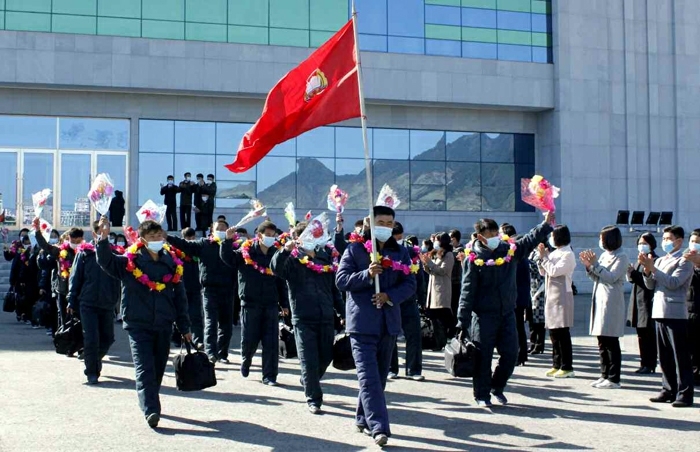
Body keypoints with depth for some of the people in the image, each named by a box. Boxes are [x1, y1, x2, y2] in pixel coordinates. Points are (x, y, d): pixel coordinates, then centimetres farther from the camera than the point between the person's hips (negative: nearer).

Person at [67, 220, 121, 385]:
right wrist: (72, 301, -2)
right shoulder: (84, 253, 0)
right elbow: (75, 278, 1)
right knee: (91, 339, -5)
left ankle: (95, 360, 37)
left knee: (107, 338, 11)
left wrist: (117, 299, -2)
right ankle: (92, 372, 8)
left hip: (107, 304, 2)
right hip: (88, 303, -2)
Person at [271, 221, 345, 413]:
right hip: (303, 318, -4)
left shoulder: (327, 258, 12)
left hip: (326, 318, 4)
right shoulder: (292, 260, 0)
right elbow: (276, 268, -22)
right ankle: (314, 399, 10)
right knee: (309, 361, -3)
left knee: (326, 358, 12)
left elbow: (334, 289, 17)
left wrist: (342, 312, 14)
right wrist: (285, 250, -38)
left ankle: (309, 382, 40)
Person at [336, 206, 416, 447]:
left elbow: (410, 284, 5)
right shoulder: (354, 249, 0)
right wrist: (367, 274, -22)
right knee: (369, 376, -12)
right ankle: (379, 428, -15)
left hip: (389, 321, 5)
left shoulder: (401, 252, 10)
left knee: (380, 375, 13)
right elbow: (341, 280, -7)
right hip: (362, 321, -5)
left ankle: (363, 419, 28)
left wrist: (389, 296, -13)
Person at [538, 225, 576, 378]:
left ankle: (567, 367, -3)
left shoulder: (568, 254, -9)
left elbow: (554, 271, -18)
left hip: (561, 296, -8)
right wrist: (542, 256, 4)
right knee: (553, 332, 10)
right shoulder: (554, 253, 15)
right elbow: (543, 272, 16)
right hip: (551, 296, 8)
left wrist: (545, 256, -8)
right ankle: (557, 364, 16)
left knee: (562, 332, -7)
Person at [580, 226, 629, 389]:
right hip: (599, 300, 8)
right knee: (602, 342, 11)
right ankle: (605, 375, 17)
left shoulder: (621, 257, -6)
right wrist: (588, 266, 1)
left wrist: (595, 264, -17)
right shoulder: (604, 255, 16)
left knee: (611, 342, -6)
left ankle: (614, 379, -2)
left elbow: (611, 277, -17)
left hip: (611, 303, -8)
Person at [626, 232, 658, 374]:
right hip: (638, 302, 8)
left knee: (649, 335, -3)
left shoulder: (655, 261, -9)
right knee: (642, 336, 11)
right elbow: (632, 278, 15)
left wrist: (633, 273, -21)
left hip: (648, 302, -8)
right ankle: (644, 364, 17)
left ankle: (650, 365, 2)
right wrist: (630, 272, -6)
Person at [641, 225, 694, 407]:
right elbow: (650, 285, 13)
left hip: (675, 313, -7)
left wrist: (653, 269, -17)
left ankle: (684, 394, 0)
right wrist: (647, 269, -4)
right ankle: (668, 390, 19)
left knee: (680, 356, -3)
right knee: (664, 357, 11)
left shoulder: (684, 261, -4)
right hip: (659, 312, 7)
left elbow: (674, 283, -17)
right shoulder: (660, 261, 17)